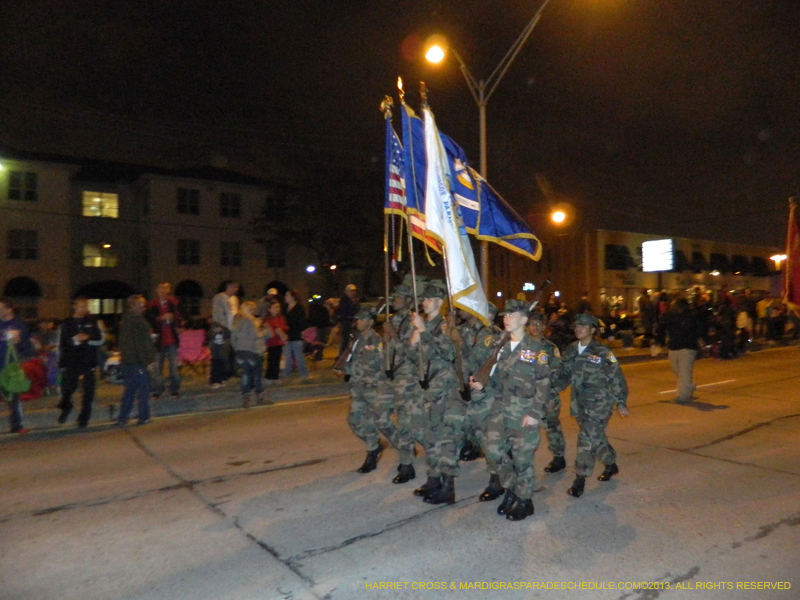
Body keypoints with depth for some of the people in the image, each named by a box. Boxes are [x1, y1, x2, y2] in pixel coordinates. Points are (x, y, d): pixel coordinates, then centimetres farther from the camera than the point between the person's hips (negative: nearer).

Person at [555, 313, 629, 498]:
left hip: (599, 403, -6)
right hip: (579, 402, 6)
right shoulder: (571, 350, 4)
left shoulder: (602, 352, -12)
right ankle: (611, 464, 43)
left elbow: (617, 379, -7)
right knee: (596, 436, 20)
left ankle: (580, 478, -2)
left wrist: (621, 403, -6)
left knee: (587, 439, -9)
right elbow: (564, 375, 10)